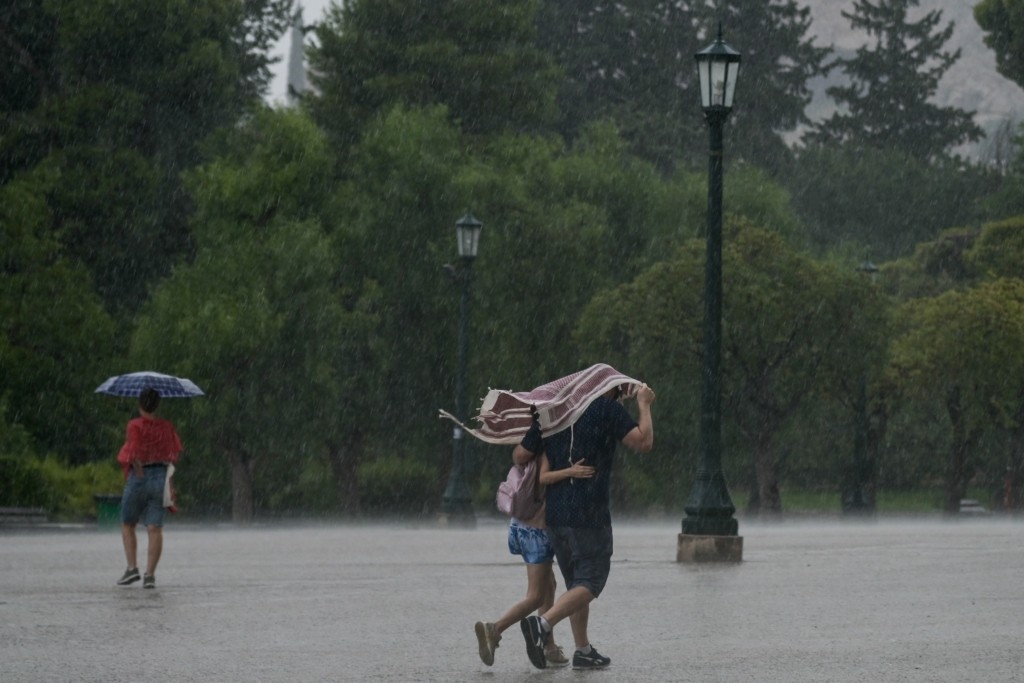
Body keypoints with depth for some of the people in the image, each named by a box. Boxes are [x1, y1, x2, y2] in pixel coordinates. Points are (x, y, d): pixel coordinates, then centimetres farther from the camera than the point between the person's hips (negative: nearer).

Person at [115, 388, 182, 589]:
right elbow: (176, 451, 8)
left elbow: (134, 454, -16)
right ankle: (150, 574, -9)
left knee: (128, 525, 13)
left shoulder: (135, 425, -9)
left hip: (139, 477, -3)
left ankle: (132, 567, 0)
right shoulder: (166, 426, 5)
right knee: (155, 529, -1)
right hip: (161, 476, 3)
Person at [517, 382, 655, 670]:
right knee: (590, 584, -3)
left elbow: (520, 454, 11)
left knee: (576, 582, 17)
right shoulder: (608, 409, -5)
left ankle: (583, 651, 18)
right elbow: (644, 443, -6)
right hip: (590, 516, -6)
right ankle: (542, 624, -24)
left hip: (555, 516, 6)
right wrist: (644, 405, 7)